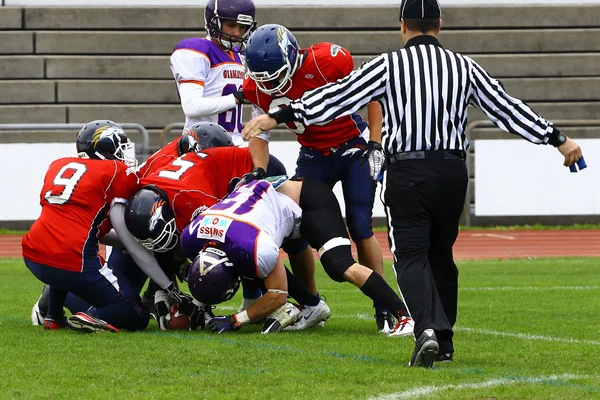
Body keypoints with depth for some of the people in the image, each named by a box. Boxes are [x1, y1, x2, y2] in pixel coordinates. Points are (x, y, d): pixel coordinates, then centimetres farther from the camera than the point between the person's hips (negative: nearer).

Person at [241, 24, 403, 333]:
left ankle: (384, 307, -4)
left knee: (359, 226, -13)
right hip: (314, 154, 5)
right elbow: (260, 135, 6)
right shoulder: (258, 88, -13)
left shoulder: (326, 61, -28)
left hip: (354, 148, -5)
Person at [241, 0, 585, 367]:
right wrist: (559, 139, 22)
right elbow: (507, 107, 13)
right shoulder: (464, 67, 9)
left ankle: (427, 328, -26)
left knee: (411, 256, -3)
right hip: (452, 171, 3)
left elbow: (337, 97, -2)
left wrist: (278, 117, 3)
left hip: (406, 172, -3)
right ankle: (444, 341, 20)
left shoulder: (388, 65, 0)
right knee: (441, 255, 16)